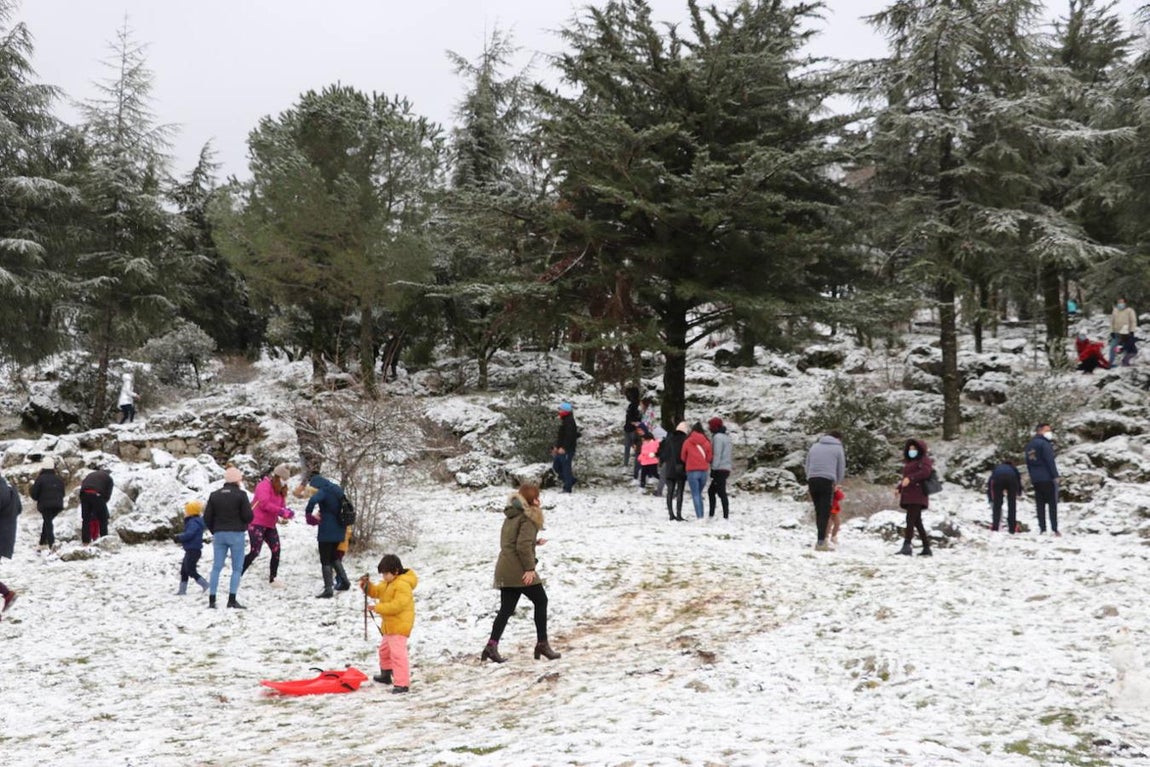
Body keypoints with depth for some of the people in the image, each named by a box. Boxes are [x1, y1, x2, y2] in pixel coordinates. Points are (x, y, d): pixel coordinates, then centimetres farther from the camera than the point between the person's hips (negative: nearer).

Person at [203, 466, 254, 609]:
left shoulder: (214, 495, 6)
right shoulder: (241, 494, -7)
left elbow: (207, 517, 5)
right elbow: (248, 516, -11)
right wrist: (243, 524, 12)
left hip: (219, 534, 4)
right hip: (236, 534, -4)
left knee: (216, 567, 8)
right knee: (237, 568, 2)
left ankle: (212, 600, 5)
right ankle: (232, 600, -6)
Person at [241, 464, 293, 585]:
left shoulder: (281, 490, 14)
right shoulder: (264, 485, -12)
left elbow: (281, 506, 11)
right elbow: (264, 504, -24)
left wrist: (286, 513, -12)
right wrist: (281, 511, -28)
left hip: (270, 525, 8)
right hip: (257, 523, -8)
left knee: (276, 551, 3)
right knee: (254, 552, -14)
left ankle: (272, 579, 13)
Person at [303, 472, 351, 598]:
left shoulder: (323, 491, -13)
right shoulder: (337, 490, 12)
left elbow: (313, 500, -34)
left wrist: (308, 513, -15)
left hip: (327, 531, -8)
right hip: (339, 531, 8)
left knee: (325, 560, -1)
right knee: (333, 557, 23)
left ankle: (328, 589, -2)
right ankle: (344, 581, 20)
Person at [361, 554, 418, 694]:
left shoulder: (403, 585, -22)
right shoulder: (388, 583, 11)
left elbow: (397, 605, -28)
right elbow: (376, 592, 16)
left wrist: (378, 607, -25)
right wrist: (367, 586, -5)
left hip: (400, 625, -11)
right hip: (390, 624, 11)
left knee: (397, 653, -16)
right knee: (385, 649, 26)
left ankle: (402, 683, -16)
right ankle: (386, 675, 46)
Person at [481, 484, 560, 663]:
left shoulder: (511, 516, 17)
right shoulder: (528, 518, -11)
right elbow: (523, 546, -21)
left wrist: (535, 542, 22)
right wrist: (530, 568, -18)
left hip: (504, 571, 8)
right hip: (519, 571, -8)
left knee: (506, 608, 8)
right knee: (540, 601, 6)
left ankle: (492, 645, -5)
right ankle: (542, 644, 7)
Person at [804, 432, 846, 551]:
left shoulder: (814, 446, 22)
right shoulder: (837, 448, 10)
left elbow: (807, 467, 21)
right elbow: (841, 469, 11)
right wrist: (837, 483, 26)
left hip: (812, 480, 4)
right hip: (827, 481, -4)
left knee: (818, 511, 13)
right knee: (825, 513, -5)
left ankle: (821, 538, 16)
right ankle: (820, 542, -11)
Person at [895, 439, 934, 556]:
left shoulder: (924, 460, 0)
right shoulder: (909, 462, 25)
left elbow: (925, 472, -19)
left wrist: (910, 478, -29)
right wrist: (898, 488, 10)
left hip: (917, 496, -9)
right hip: (908, 496, 9)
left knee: (910, 519, -18)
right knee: (917, 522, 9)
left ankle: (906, 545, -27)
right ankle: (926, 548, 14)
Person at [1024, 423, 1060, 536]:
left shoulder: (1029, 445, 14)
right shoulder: (1044, 443, -12)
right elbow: (1050, 461, -15)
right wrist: (1055, 476, -12)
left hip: (1035, 479, 7)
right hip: (1047, 478, -7)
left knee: (1040, 504, 7)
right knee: (1052, 503, -4)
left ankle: (1042, 529, 4)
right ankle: (1054, 529, -7)